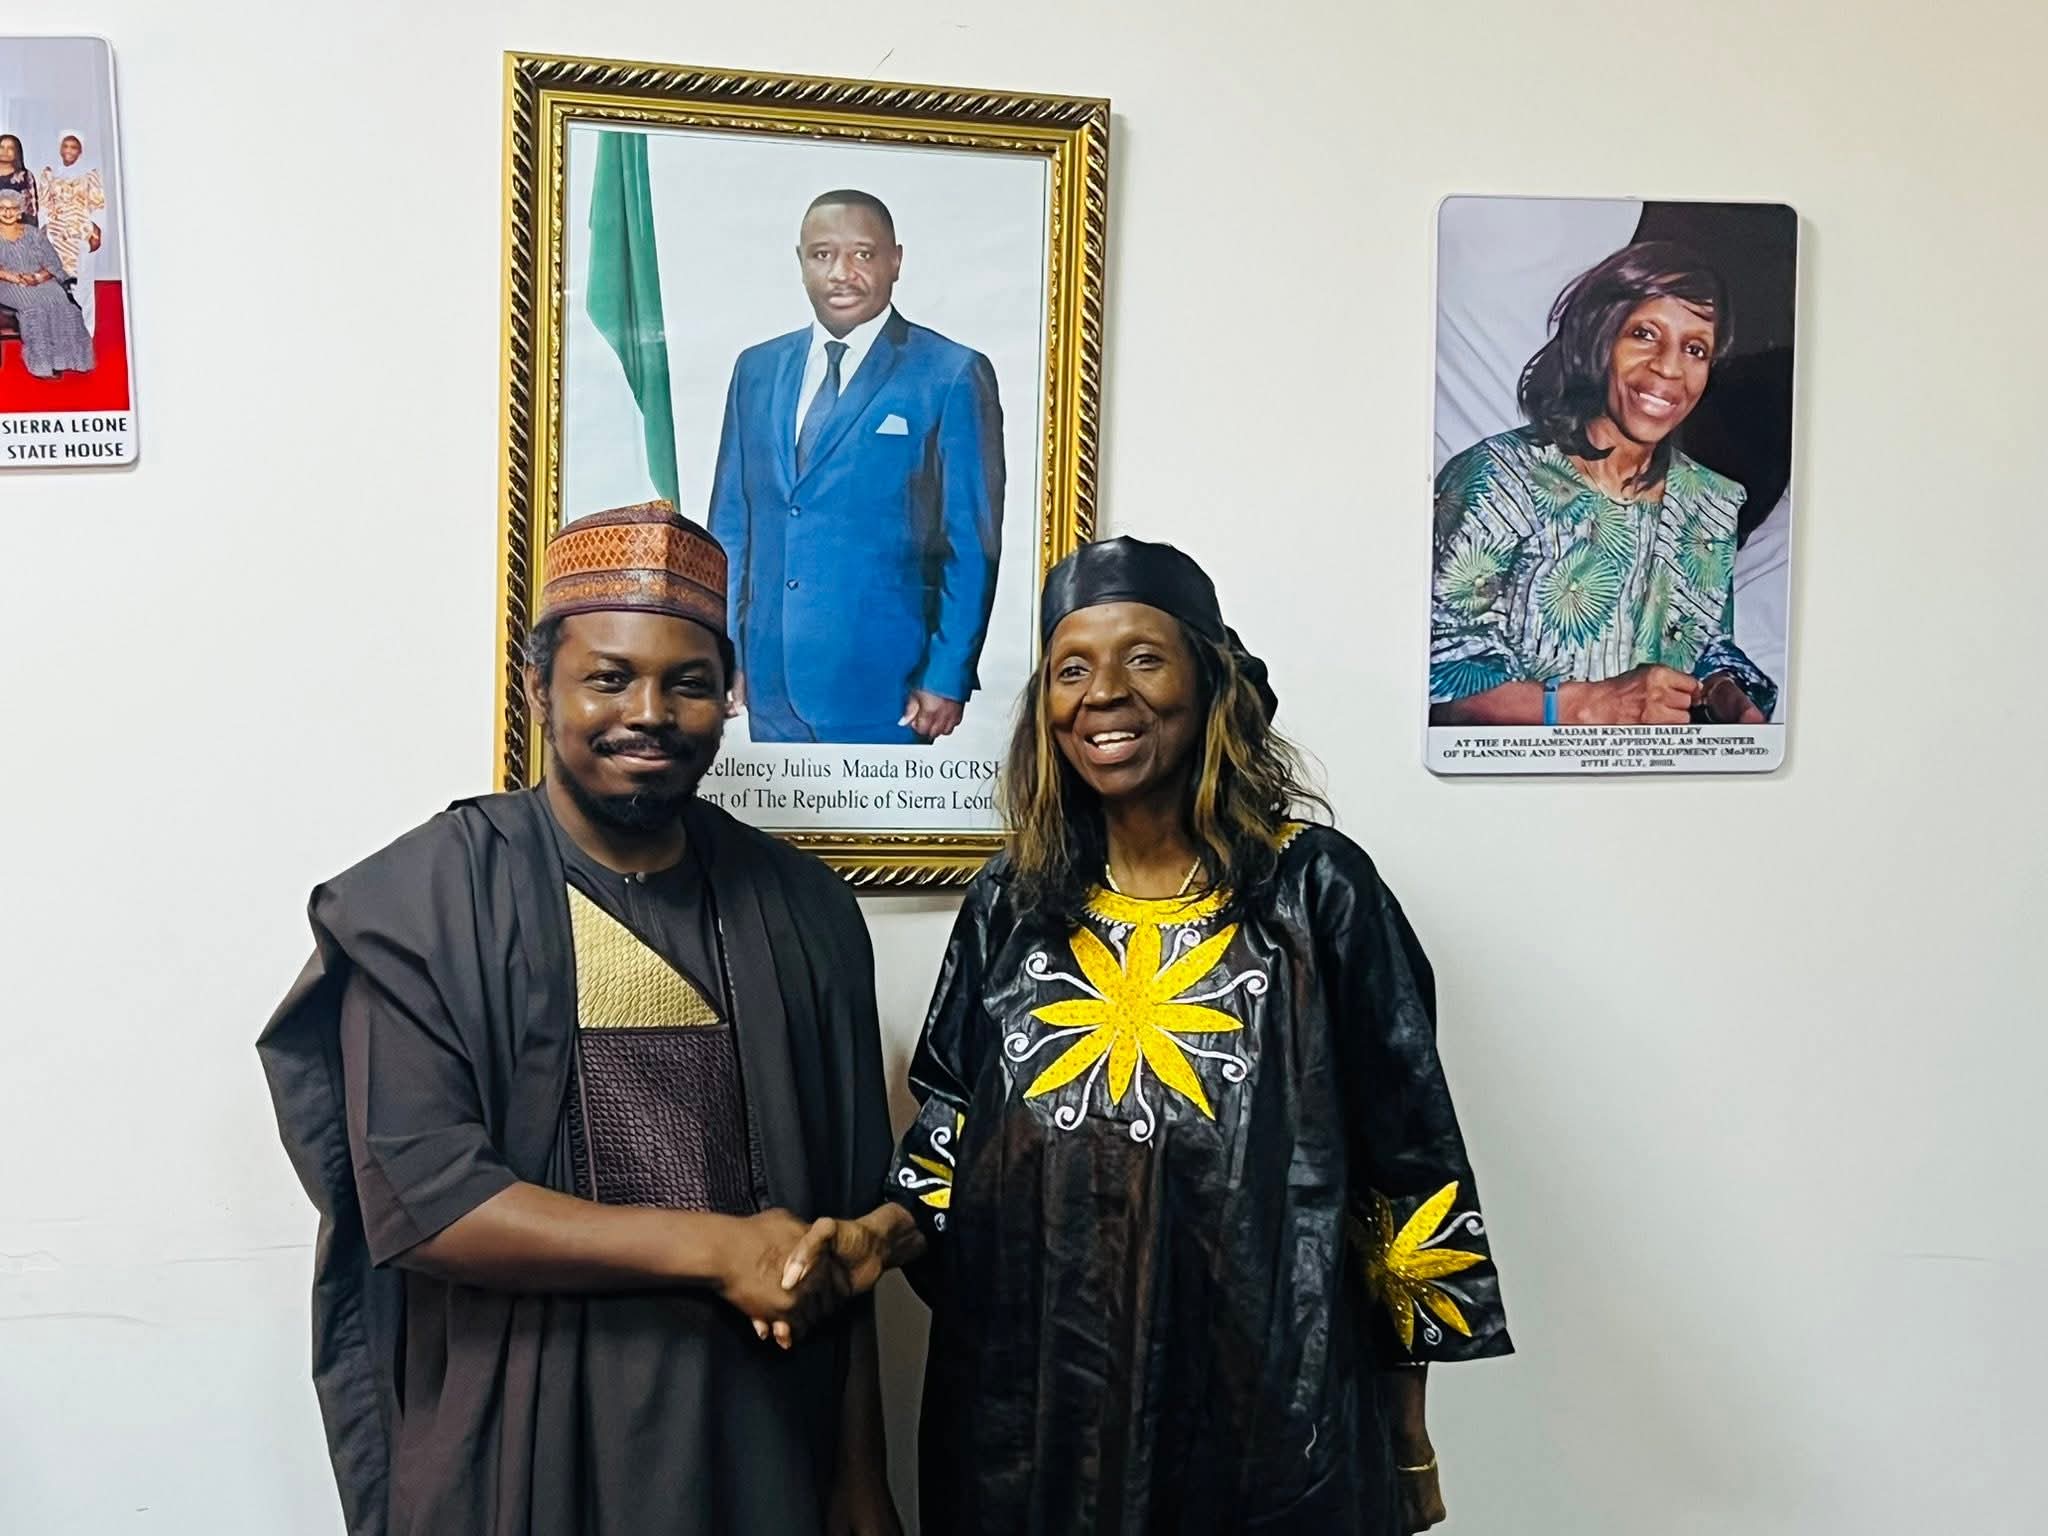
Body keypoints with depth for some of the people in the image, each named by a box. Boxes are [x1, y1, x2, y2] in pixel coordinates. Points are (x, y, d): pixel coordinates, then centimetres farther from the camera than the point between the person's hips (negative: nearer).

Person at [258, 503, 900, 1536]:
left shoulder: (802, 911, 1)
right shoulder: (429, 903, -9)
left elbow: (845, 1220, 4)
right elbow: (417, 1200, -16)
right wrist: (716, 1247, -18)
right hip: (515, 1450, -3)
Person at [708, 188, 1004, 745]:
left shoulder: (952, 375, -5)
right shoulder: (757, 369, 11)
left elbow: (973, 545, -6)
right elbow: (730, 523, 13)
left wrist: (948, 677, -10)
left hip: (881, 681, -4)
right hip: (771, 680, 5)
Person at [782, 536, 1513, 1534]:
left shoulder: (1317, 890, -7)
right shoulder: (1009, 903, 4)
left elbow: (1404, 1162, -3)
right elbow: (955, 1140, 9)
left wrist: (1408, 1441, 0)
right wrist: (883, 1232, -12)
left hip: (1267, 1423, -3)